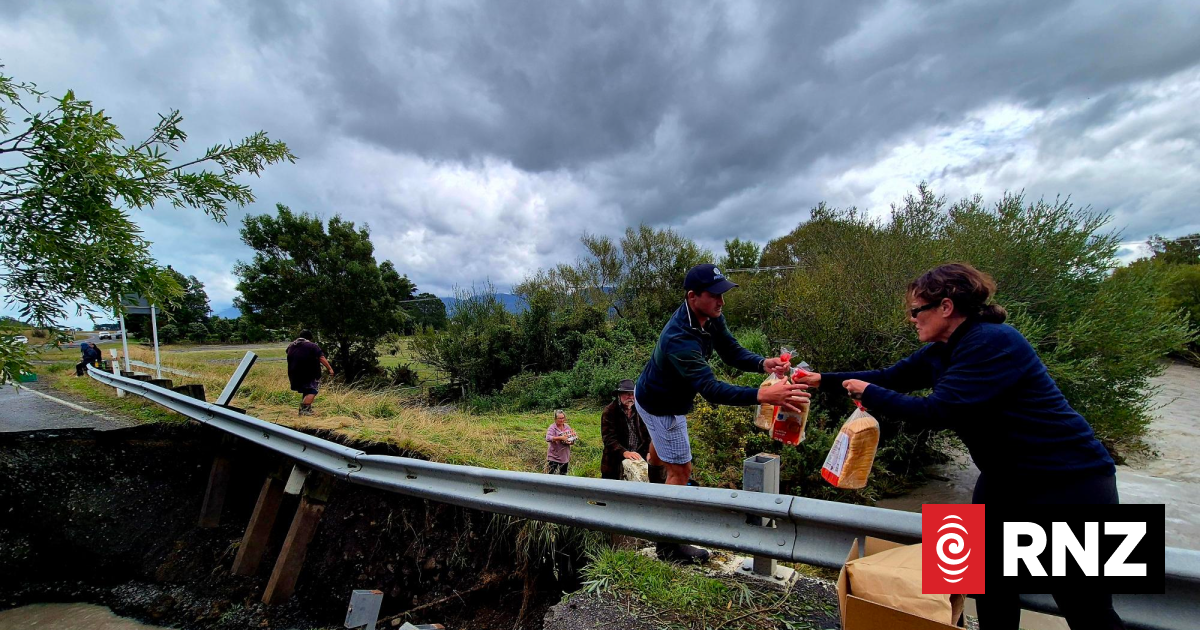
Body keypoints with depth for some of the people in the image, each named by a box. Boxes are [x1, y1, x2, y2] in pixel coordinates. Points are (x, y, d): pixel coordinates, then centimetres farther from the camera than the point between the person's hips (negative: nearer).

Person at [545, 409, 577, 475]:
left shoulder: (567, 427, 4)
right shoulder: (552, 427, -11)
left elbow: (573, 440, 7)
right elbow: (548, 438, -29)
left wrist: (570, 441, -16)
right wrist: (560, 438, -35)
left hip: (565, 456, 5)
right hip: (554, 457, -5)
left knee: (563, 475, 15)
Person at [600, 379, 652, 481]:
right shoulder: (609, 412, -8)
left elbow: (648, 434, 3)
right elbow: (609, 438, -15)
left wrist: (649, 452, -14)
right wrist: (624, 452, -28)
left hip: (638, 458, 3)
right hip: (614, 464, -3)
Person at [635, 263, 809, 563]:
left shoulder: (710, 317, -15)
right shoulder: (679, 339, -43)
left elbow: (732, 352, -13)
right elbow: (711, 390, -49)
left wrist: (763, 363, -33)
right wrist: (763, 395, -60)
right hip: (661, 406, -9)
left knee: (663, 437, 35)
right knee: (680, 470, 0)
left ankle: (652, 466, 67)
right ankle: (669, 545, 15)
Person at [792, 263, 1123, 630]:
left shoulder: (993, 343, -27)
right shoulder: (942, 351, 0)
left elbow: (935, 412, -30)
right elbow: (889, 377, 9)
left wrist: (868, 393, -18)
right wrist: (823, 380, 5)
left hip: (1069, 479, -8)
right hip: (1005, 475, 9)